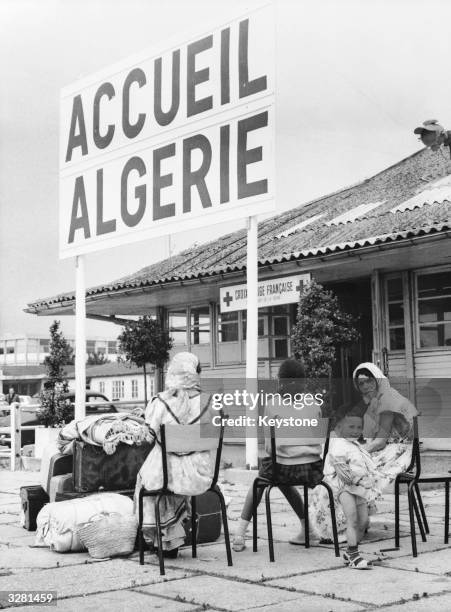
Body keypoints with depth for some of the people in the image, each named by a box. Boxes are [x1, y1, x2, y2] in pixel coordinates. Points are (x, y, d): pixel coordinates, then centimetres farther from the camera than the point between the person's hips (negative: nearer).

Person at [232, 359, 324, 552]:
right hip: (313, 468, 3)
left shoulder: (273, 405, -4)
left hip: (283, 466, -3)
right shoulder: (315, 404, 4)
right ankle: (307, 529, 35)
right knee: (284, 482, 36)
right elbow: (319, 438, 10)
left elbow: (269, 447, -2)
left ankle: (240, 535, 23)